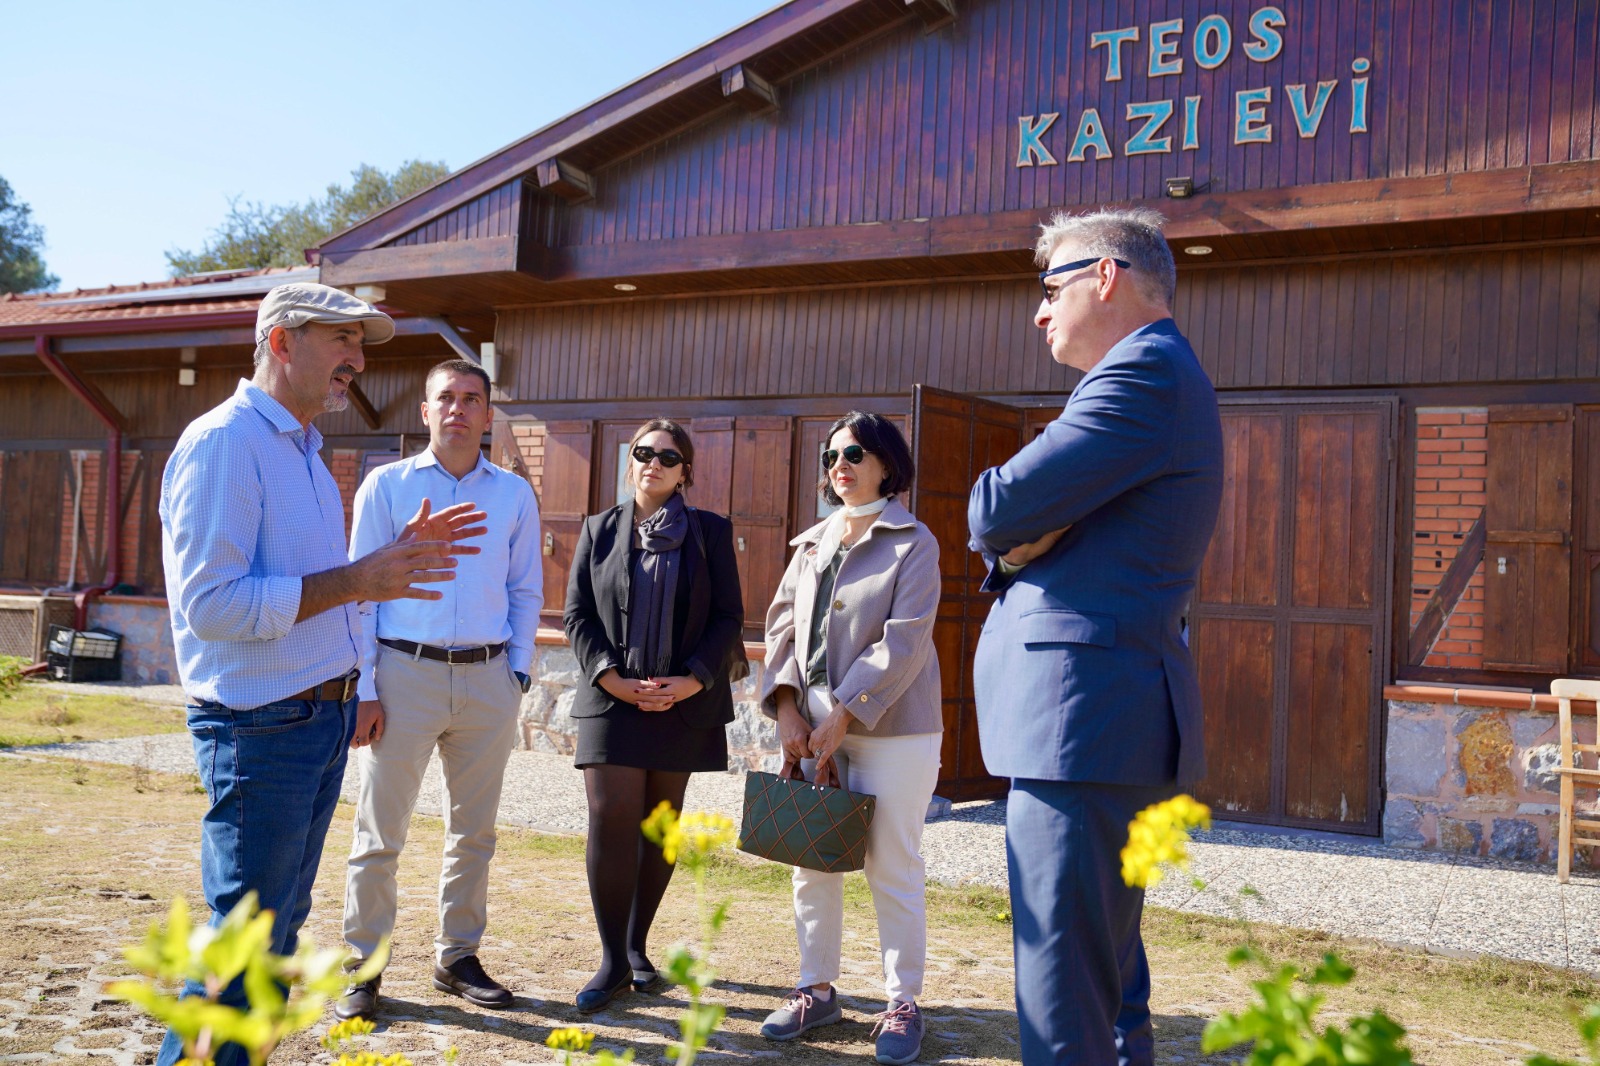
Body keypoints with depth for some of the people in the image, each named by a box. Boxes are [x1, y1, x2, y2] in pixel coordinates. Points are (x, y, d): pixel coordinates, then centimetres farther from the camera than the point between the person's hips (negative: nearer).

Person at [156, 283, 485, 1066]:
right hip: (260, 726, -9)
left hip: (325, 718, 10)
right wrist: (354, 581, -24)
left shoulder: (304, 451, 15)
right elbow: (209, 604, -24)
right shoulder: (223, 442, -15)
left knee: (282, 920, 16)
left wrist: (397, 555, 9)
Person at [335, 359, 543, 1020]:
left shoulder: (514, 495, 9)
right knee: (380, 831, 0)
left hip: (487, 678, 3)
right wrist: (363, 687, -5)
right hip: (405, 672, -2)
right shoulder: (387, 485, 3)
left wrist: (517, 672, 4)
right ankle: (362, 967, 11)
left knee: (474, 831, 10)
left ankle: (458, 957, 23)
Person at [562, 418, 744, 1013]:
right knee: (610, 820, -10)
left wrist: (692, 680, -13)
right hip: (613, 698, 0)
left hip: (684, 702, 0)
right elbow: (577, 614, 5)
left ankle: (637, 946, 21)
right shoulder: (600, 530, 9)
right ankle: (613, 960, 0)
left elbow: (729, 616, 1)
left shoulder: (711, 532, 5)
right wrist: (613, 677, -10)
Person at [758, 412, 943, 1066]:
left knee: (892, 868, -1)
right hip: (813, 725, 6)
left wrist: (841, 717, -16)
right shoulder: (813, 542, 14)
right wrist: (786, 707, -4)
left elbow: (904, 643, -13)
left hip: (890, 727, -5)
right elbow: (783, 623, 10)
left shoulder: (913, 542, -4)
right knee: (812, 862, 9)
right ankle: (817, 989, 23)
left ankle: (902, 1004, 11)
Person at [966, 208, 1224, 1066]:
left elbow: (994, 514, -17)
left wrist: (1011, 528, 4)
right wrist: (1023, 536, -4)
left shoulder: (1148, 371, -12)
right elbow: (1002, 532, 18)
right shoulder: (1155, 375, 22)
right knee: (1108, 981, 20)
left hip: (1086, 715, -11)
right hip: (1103, 714, 11)